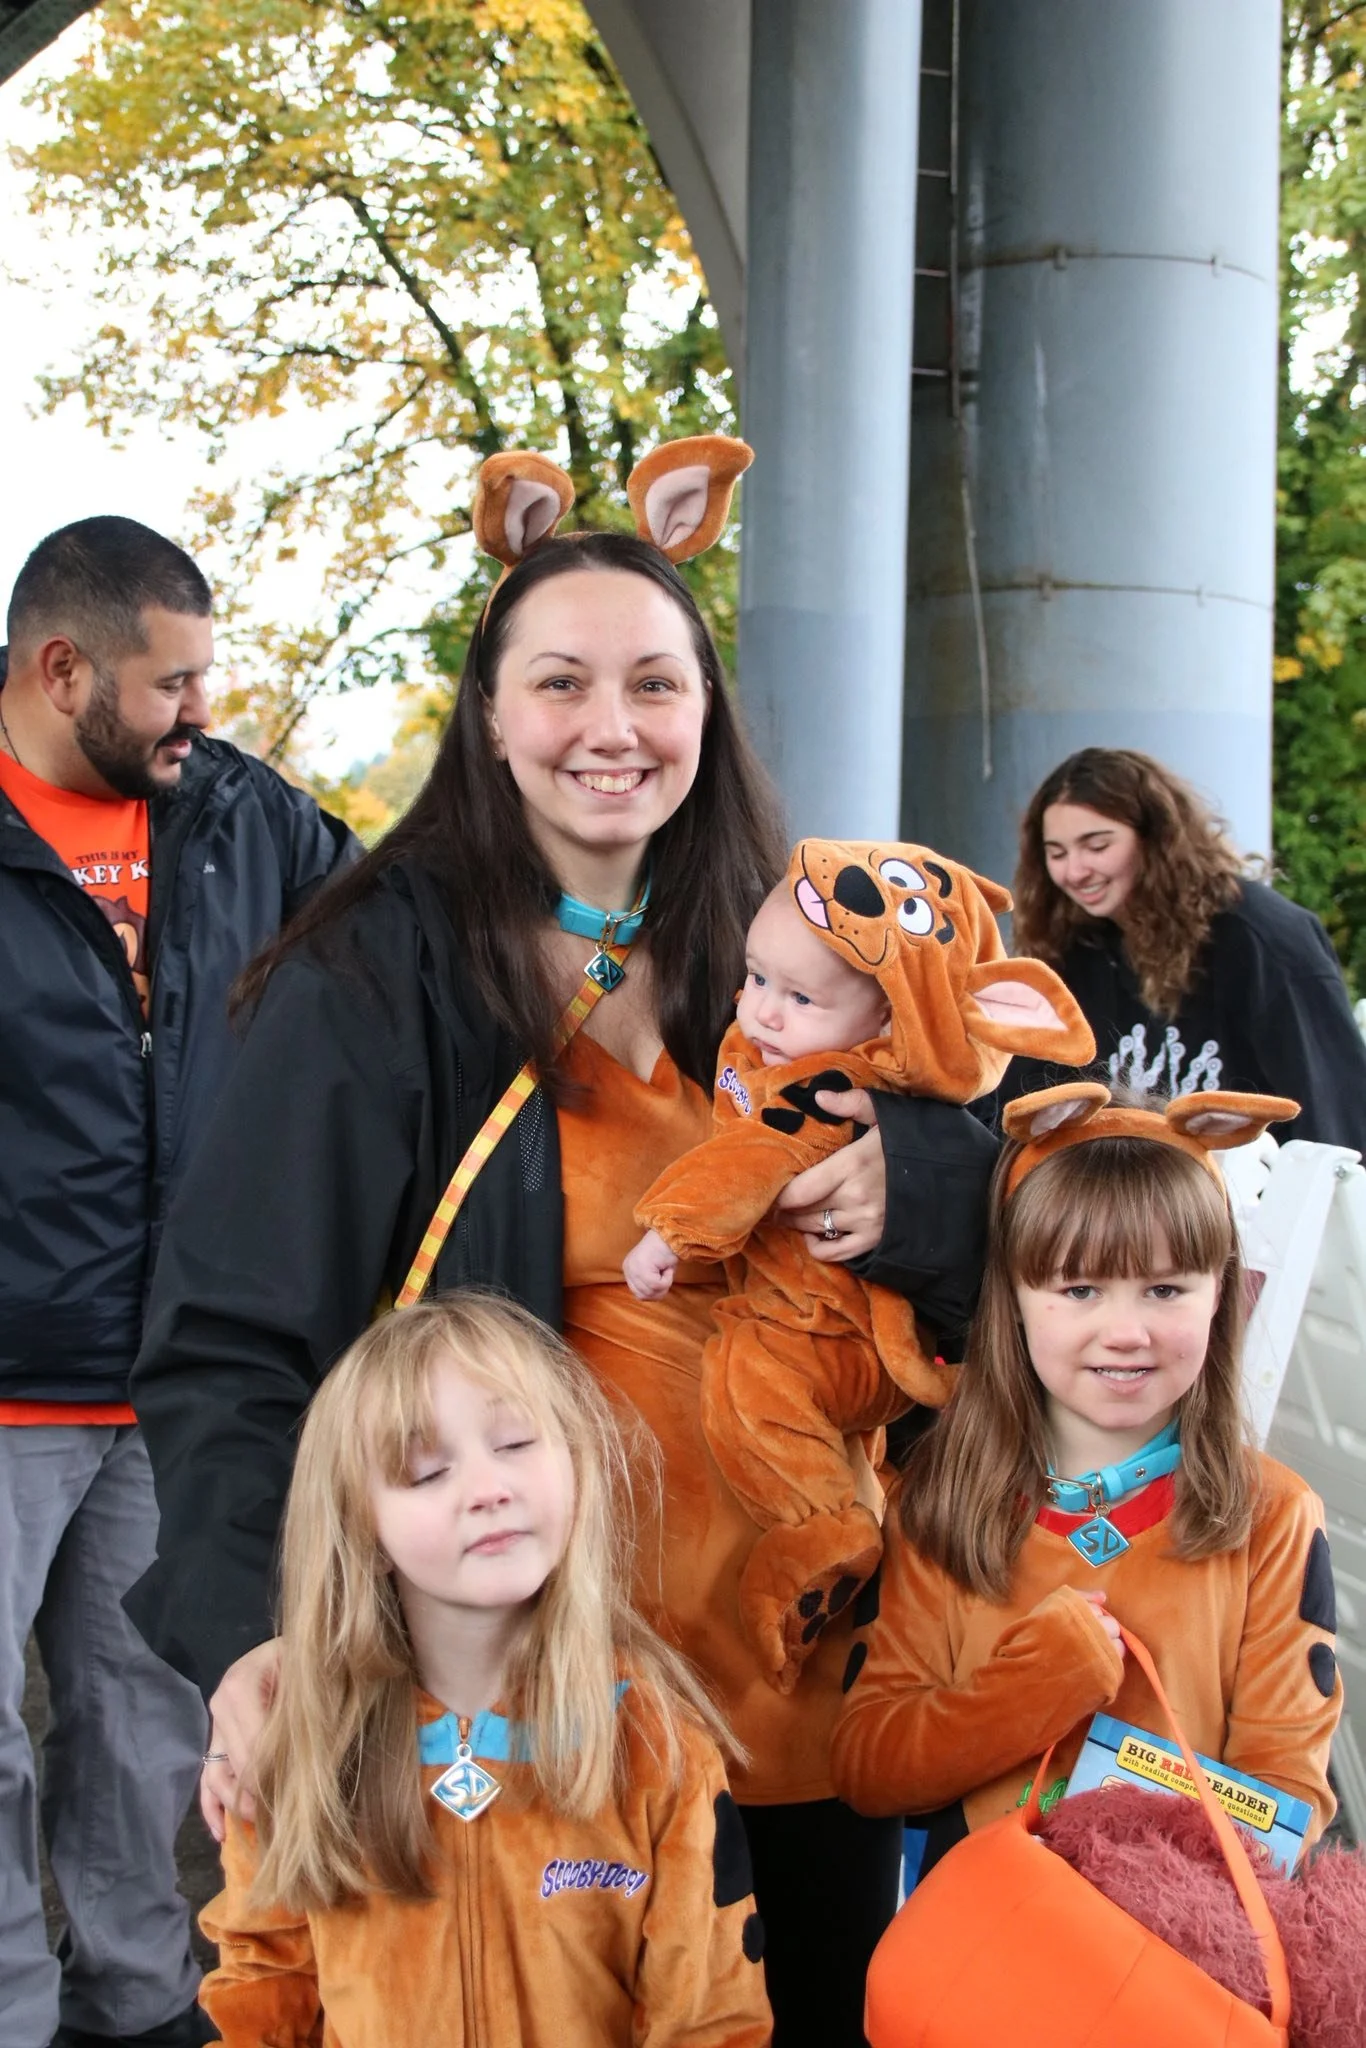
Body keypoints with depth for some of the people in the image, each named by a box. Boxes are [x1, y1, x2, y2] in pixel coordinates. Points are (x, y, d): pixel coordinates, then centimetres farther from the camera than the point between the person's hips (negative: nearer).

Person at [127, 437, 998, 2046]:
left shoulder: (774, 957, 5)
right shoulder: (379, 977, -10)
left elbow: (991, 1202, 9)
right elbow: (230, 1341, -14)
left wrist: (908, 1184, -15)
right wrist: (249, 1630, -30)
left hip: (796, 1651, 5)